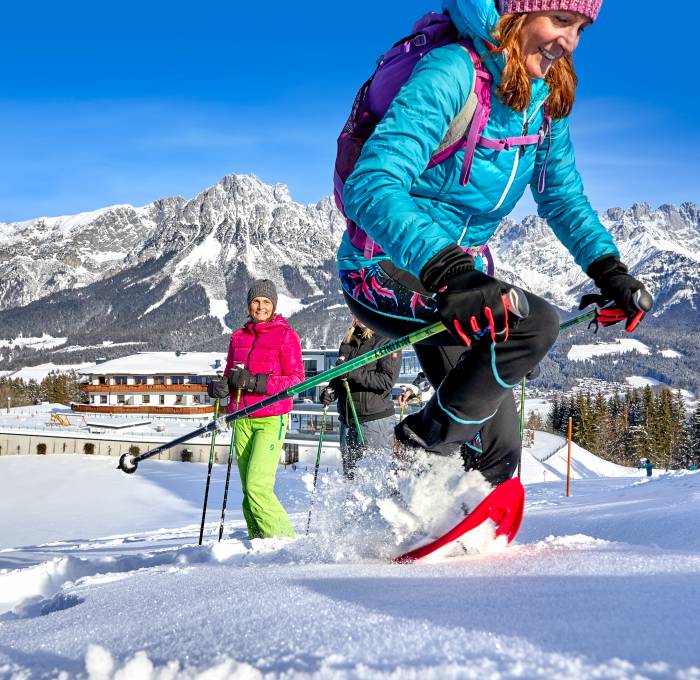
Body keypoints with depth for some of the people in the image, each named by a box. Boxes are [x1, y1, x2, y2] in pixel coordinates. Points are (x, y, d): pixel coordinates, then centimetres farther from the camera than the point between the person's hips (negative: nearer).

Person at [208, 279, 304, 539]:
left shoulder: (285, 335, -2)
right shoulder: (238, 337, 14)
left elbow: (296, 378, -8)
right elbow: (230, 376, 19)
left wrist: (255, 382, -18)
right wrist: (220, 387, -5)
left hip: (272, 419, -6)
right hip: (243, 419, 6)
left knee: (257, 486, -16)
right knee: (249, 490, 6)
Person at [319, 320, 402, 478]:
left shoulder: (389, 341, -4)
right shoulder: (348, 341, 16)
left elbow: (387, 380, -14)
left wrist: (353, 372, -20)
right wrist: (330, 390, 4)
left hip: (376, 419, -7)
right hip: (347, 419, 7)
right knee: (350, 475, 12)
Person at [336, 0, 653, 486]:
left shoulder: (546, 99, -1)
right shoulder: (455, 74, -25)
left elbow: (563, 196, 13)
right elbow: (371, 186, -36)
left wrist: (610, 271, -2)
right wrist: (447, 274, -50)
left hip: (461, 269, 8)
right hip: (388, 271, -8)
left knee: (498, 454, 7)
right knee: (534, 322, -30)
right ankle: (425, 442, -11)